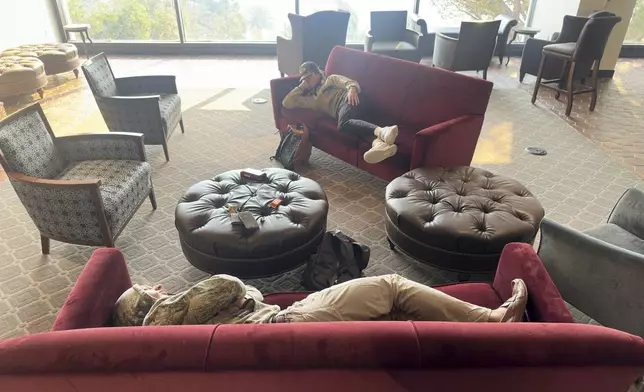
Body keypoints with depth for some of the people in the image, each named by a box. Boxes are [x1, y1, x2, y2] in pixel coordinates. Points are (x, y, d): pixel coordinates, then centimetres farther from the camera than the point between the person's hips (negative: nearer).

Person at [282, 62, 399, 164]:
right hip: (341, 111, 3)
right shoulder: (312, 99, 37)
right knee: (344, 124, -36)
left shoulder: (331, 79, 29)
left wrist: (352, 89, -14)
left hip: (347, 99, -3)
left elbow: (350, 82, 10)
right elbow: (287, 103, 29)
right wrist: (301, 86, 30)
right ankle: (378, 142, -66)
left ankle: (381, 131, -63)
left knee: (344, 123, -38)